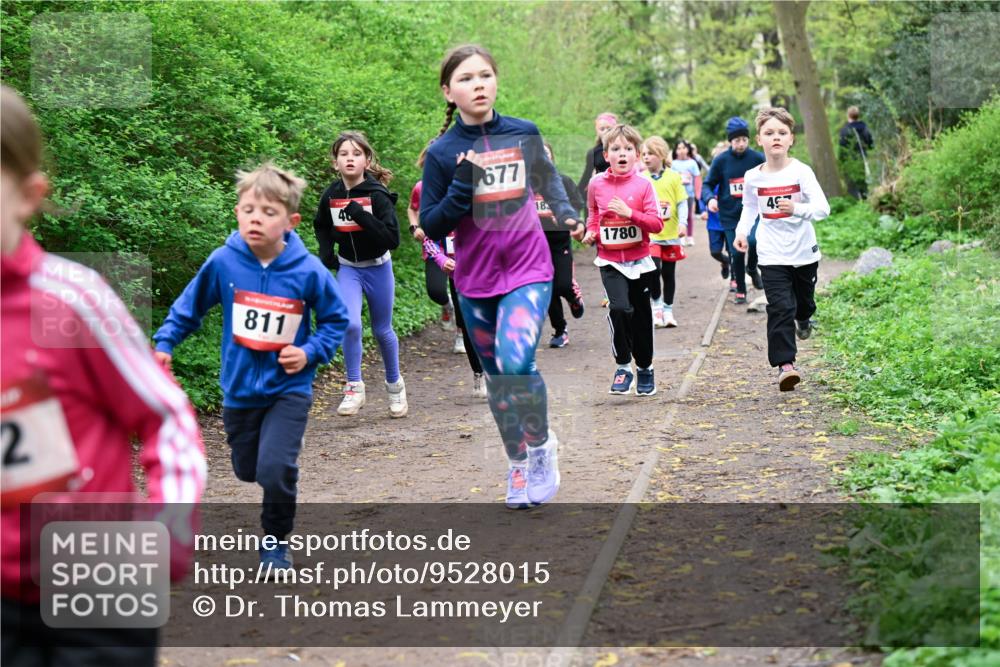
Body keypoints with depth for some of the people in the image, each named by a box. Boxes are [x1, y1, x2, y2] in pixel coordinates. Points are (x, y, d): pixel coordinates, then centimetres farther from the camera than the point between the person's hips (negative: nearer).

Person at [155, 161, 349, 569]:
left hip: (288, 388, -3)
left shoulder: (308, 271, -16)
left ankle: (275, 540, 7)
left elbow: (335, 320, -1)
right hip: (239, 388, 3)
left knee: (275, 468, -17)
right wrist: (164, 343, -1)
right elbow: (190, 306, 5)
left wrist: (311, 352, -14)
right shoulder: (223, 263, -13)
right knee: (247, 470, 16)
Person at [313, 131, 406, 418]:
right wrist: (326, 251, -2)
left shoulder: (377, 195, -19)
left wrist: (361, 215, -30)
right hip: (347, 268, 2)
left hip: (377, 268, -2)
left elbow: (393, 239, -25)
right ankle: (354, 387, -5)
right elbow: (321, 226, 14)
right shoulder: (331, 195, -8)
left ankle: (394, 384, 35)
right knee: (350, 324, -19)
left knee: (382, 330, 12)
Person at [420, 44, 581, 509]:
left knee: (515, 362, -22)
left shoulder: (524, 133, -3)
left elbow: (548, 178, 18)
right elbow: (432, 227, -6)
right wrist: (462, 187, -20)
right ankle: (518, 466, 30)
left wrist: (566, 213, 1)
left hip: (528, 269, -1)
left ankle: (542, 446, 3)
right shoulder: (443, 153, -7)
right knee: (497, 378, 12)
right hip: (476, 279, 1)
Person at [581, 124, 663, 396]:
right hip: (610, 261, 0)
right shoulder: (596, 184, -1)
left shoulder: (643, 185, -6)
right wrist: (591, 231, 1)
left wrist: (630, 213, -21)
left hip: (639, 261, 0)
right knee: (619, 308, -23)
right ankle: (623, 365, -6)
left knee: (641, 316, 11)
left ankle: (645, 368, 32)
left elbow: (657, 223, -9)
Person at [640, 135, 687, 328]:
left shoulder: (673, 177, -1)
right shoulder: (641, 179, 0)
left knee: (669, 273, 9)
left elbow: (682, 202, 1)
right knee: (654, 269, -14)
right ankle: (656, 305, 7)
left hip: (670, 234, 1)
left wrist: (682, 223, -10)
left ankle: (667, 310, 23)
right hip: (649, 235, -1)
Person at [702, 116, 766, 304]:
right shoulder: (721, 160, -3)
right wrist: (709, 198, -16)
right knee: (737, 253, 1)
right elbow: (708, 184, 4)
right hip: (730, 215, 1)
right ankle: (740, 291, 23)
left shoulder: (757, 158, -3)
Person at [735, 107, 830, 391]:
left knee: (804, 300, 21)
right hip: (772, 255, 0)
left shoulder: (801, 172, -12)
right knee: (780, 308, -13)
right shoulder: (753, 177, -4)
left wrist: (796, 208, -37)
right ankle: (784, 364, -16)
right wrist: (742, 231, -1)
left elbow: (823, 208, -19)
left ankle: (803, 320, 57)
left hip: (804, 251, 0)